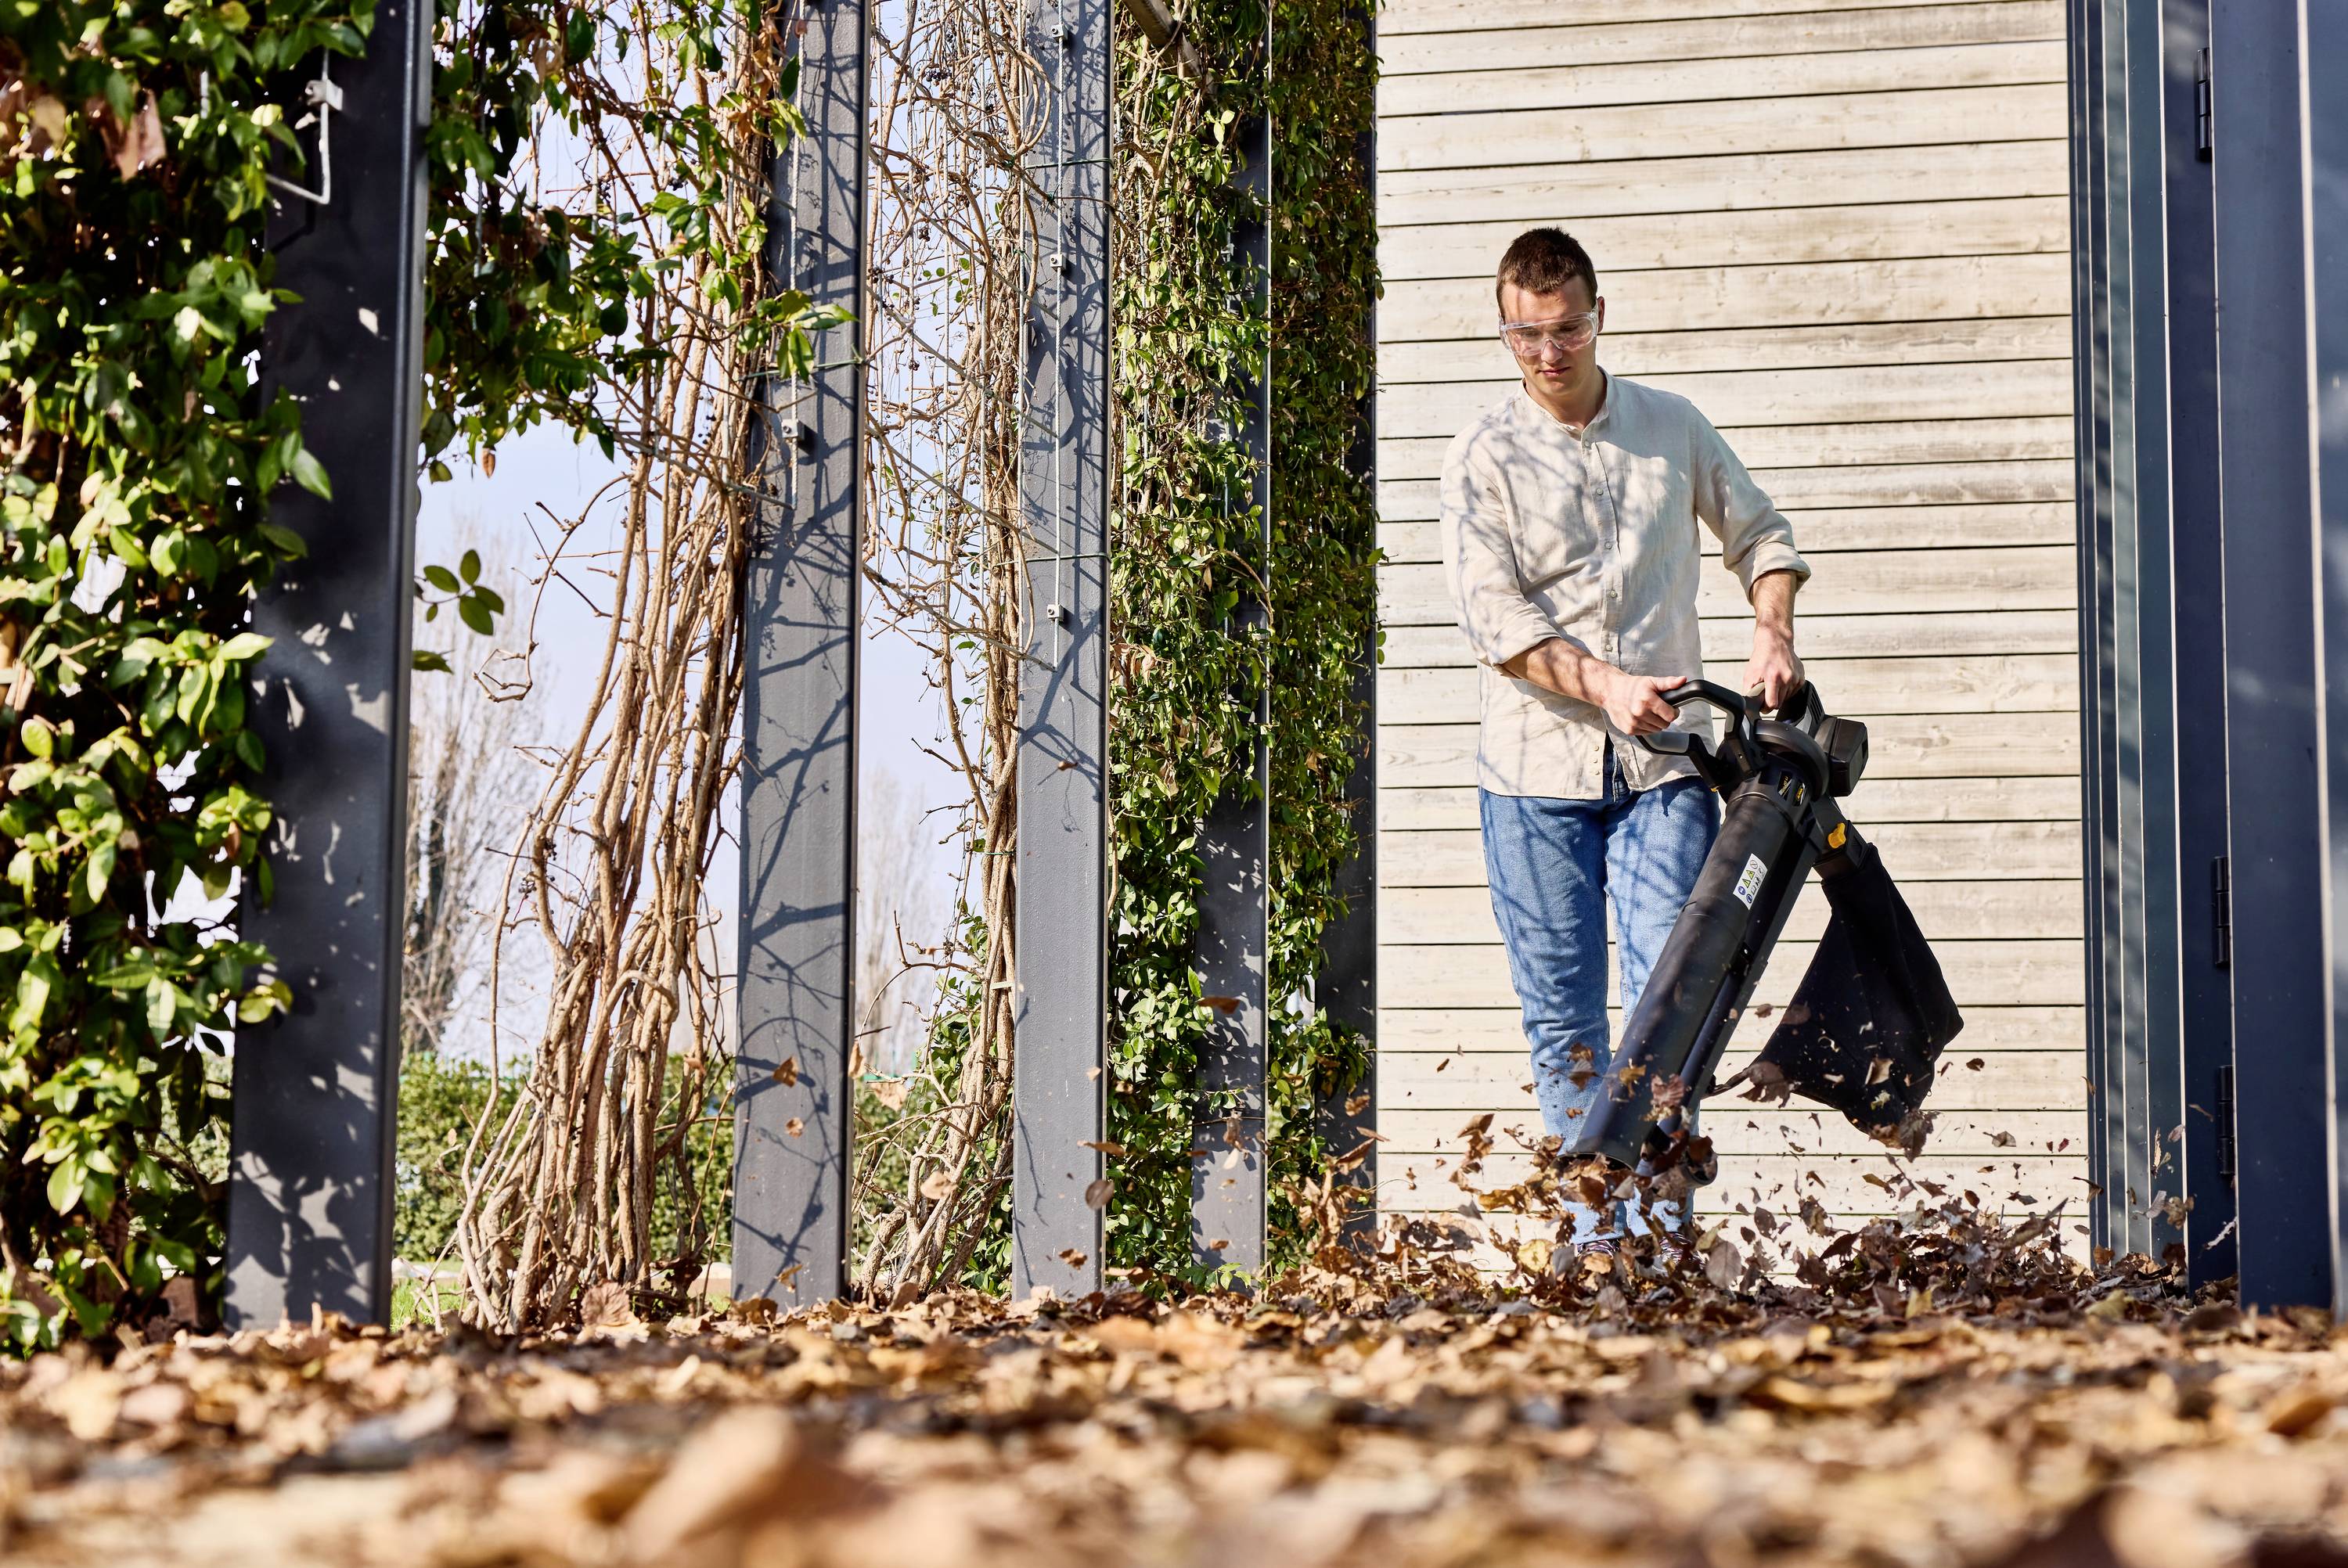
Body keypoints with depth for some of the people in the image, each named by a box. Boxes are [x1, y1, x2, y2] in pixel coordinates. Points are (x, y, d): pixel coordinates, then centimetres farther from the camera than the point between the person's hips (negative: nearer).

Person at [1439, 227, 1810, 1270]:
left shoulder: (1673, 429, 10)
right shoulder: (1484, 457, 1)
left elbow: (1759, 536, 21)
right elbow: (1492, 612, -8)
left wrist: (1773, 636, 2)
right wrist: (1604, 685, -19)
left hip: (1662, 763, 1)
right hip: (1538, 765, -1)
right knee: (1562, 1014, 2)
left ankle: (1662, 1215, -7)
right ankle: (1595, 1229, 9)